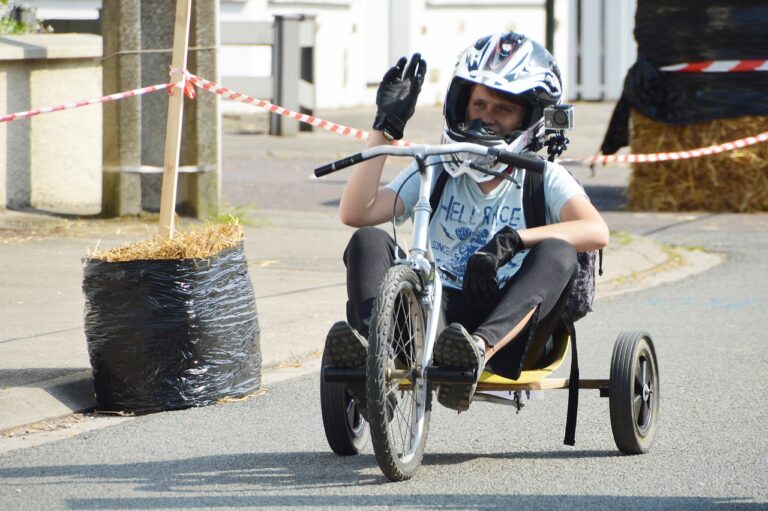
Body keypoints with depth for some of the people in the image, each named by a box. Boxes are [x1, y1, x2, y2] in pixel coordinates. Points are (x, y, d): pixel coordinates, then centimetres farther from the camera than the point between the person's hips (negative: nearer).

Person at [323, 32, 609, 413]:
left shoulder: (544, 178, 11)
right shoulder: (435, 173, 17)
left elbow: (595, 232, -11)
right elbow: (355, 213, 1)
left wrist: (513, 239, -26)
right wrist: (386, 128, -1)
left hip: (507, 328, -2)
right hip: (438, 318, 2)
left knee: (556, 253, -30)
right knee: (369, 241, -19)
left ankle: (479, 348, -56)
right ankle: (370, 344, -47)